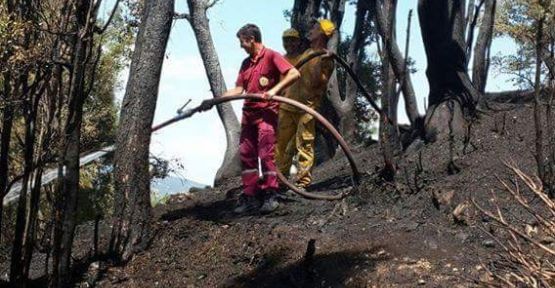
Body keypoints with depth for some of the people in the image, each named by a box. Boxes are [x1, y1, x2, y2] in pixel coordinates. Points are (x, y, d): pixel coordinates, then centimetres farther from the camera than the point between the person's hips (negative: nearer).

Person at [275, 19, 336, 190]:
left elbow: (318, 82, -15)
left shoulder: (325, 57, -6)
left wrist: (319, 65, -26)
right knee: (282, 143, 10)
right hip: (288, 105, 8)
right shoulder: (307, 53, 20)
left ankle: (303, 182, -3)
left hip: (306, 108, -8)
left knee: (304, 146, -7)